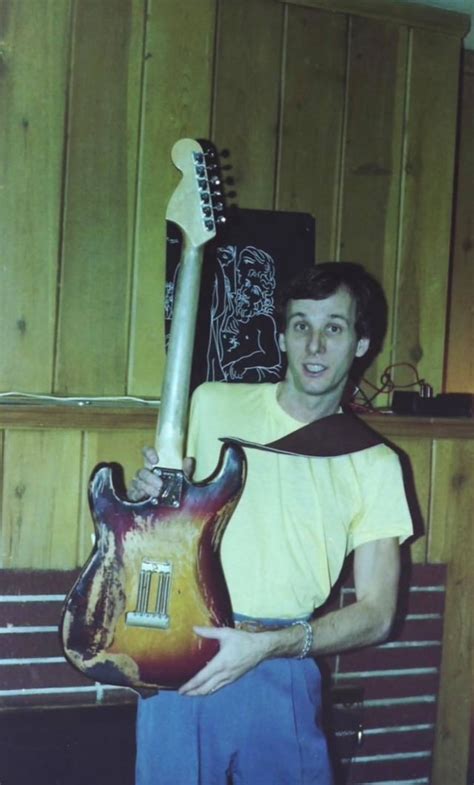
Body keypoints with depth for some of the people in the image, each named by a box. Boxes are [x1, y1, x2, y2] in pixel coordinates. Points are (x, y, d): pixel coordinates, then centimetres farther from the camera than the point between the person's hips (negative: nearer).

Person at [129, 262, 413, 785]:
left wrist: (269, 645, -15)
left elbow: (376, 615, -2)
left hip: (282, 670, 0)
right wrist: (147, 492, -11)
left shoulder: (373, 463, 1)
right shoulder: (212, 404, 2)